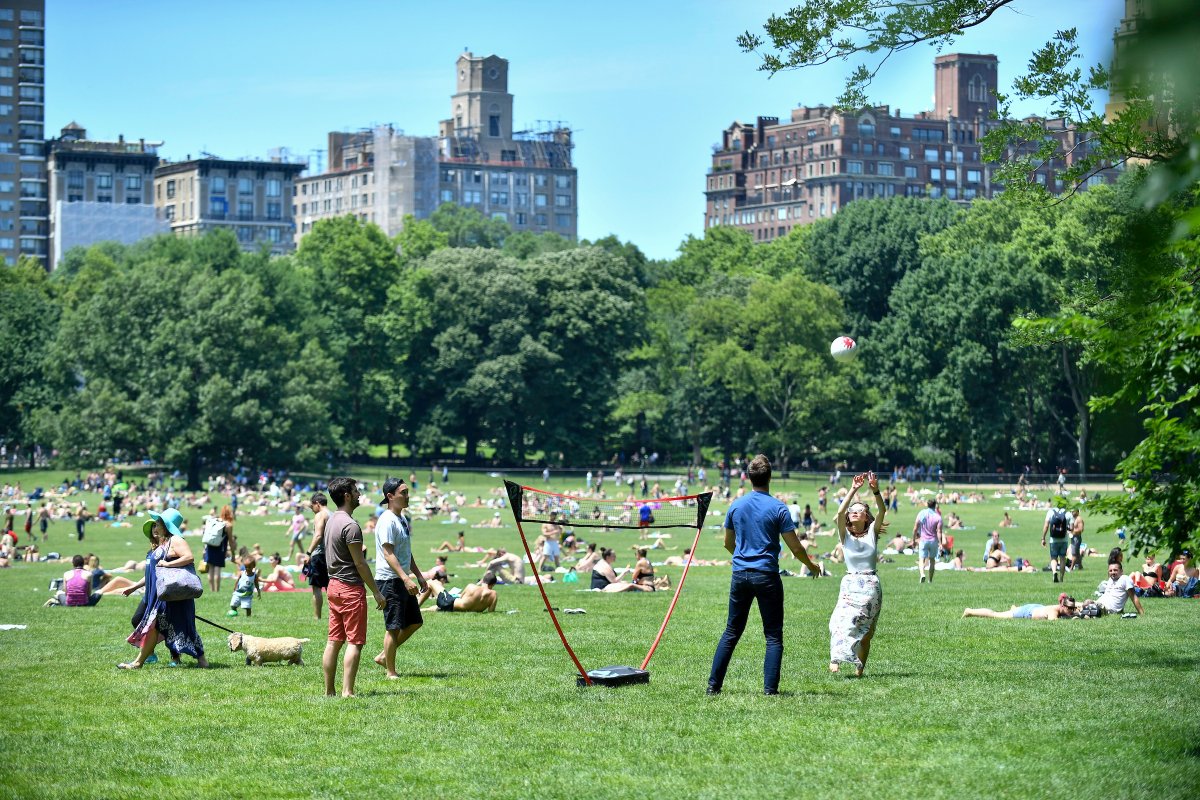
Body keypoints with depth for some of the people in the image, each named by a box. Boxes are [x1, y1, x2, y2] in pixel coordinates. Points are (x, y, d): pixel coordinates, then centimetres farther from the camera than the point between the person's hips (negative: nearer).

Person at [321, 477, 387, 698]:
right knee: (354, 642, -6)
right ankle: (347, 691, -10)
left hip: (334, 585, 9)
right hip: (351, 588, -9)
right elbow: (359, 563, -17)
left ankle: (329, 691, 12)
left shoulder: (331, 521, 12)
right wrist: (376, 592, -12)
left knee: (334, 641, 10)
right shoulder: (350, 526, -17)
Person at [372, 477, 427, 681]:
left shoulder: (403, 519, 14)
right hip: (390, 580, -10)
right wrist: (406, 578, -30)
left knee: (415, 622, 14)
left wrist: (418, 575, 22)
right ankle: (391, 672, 4)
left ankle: (383, 656, 23)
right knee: (394, 627, -4)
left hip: (403, 579, 10)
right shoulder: (387, 521, -16)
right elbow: (388, 554, -23)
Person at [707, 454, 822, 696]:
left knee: (731, 633, 12)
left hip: (740, 574, 4)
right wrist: (811, 566, 13)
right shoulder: (778, 508, -8)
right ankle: (770, 688, -3)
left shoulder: (736, 506, 4)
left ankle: (713, 684, 9)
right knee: (773, 636, 4)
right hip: (767, 576, -4)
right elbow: (795, 549, -5)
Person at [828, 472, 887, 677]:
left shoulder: (872, 533, 8)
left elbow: (882, 511, -8)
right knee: (842, 621, -21)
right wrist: (853, 490, -19)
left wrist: (875, 491, -24)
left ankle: (860, 668, 5)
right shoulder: (845, 535, 7)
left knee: (865, 631, -3)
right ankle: (836, 659, -30)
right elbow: (840, 512, -11)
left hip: (870, 586, 1)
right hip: (850, 585, 0)